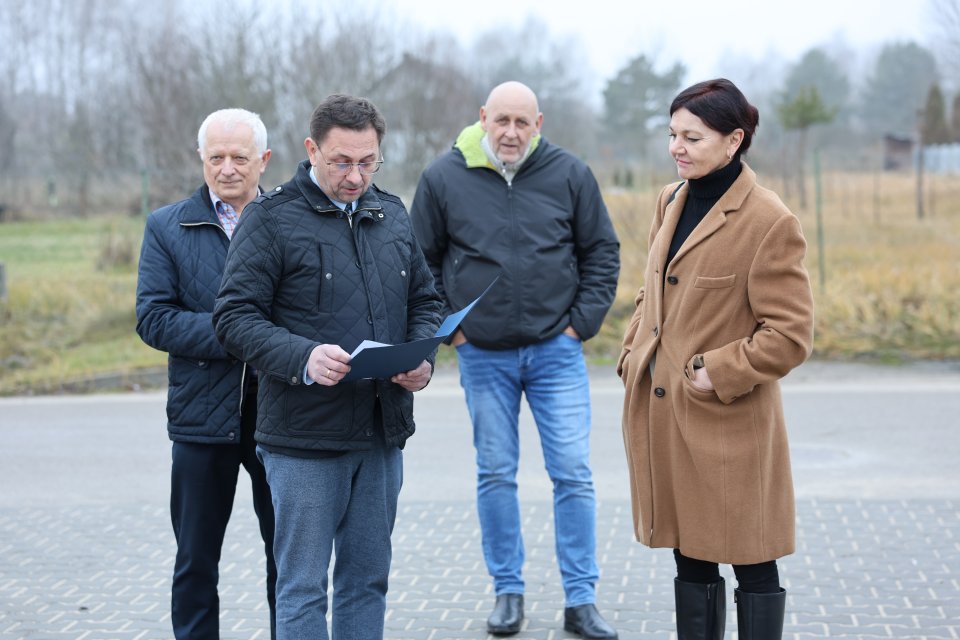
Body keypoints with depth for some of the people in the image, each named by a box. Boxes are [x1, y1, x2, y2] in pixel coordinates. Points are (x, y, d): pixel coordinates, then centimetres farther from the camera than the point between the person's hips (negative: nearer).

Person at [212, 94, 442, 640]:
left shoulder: (392, 215, 12)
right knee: (303, 585, 0)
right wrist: (303, 358, -26)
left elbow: (425, 299, 19)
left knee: (368, 578, 13)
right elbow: (235, 316, -10)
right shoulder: (272, 219, -6)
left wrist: (422, 358, -2)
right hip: (304, 436, -5)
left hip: (384, 431, 6)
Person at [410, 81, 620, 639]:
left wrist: (582, 322, 0)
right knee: (496, 475, 7)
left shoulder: (570, 174, 0)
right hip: (482, 356, 1)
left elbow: (603, 251, 7)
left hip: (557, 350, 0)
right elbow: (422, 261, 9)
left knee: (573, 473, -2)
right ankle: (508, 592, 20)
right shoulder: (444, 179, -1)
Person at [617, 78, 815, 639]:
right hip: (662, 418, 7)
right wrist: (633, 358, 8)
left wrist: (714, 373, -16)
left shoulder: (770, 222, -14)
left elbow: (790, 335, -15)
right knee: (690, 557, 16)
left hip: (728, 425, -7)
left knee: (752, 564, 5)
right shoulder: (671, 202, 9)